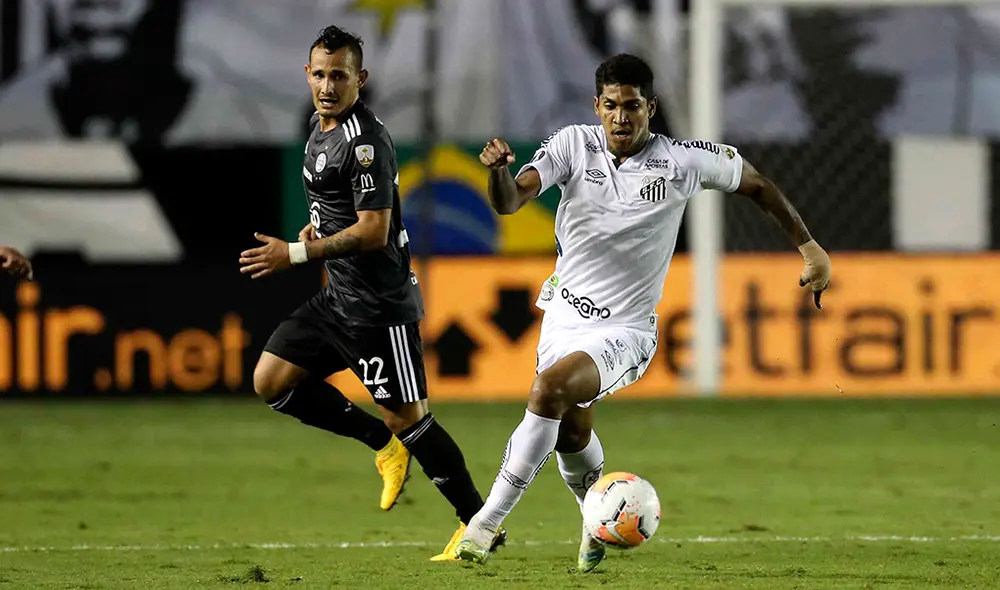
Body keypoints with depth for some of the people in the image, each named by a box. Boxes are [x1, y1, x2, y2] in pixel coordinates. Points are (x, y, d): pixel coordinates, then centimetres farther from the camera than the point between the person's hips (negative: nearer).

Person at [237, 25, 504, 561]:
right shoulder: (319, 128, 11)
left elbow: (373, 232, -24)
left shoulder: (364, 141, -19)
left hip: (378, 306, -10)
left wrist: (297, 254, -21)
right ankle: (383, 443, 14)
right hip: (338, 297, 10)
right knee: (270, 381, 6)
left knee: (407, 418, -6)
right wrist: (308, 233, 10)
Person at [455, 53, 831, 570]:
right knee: (571, 433, 15)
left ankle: (487, 522, -26)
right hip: (565, 310, 4)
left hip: (625, 329, -4)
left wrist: (810, 248, 6)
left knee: (553, 385, -30)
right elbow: (510, 202, -18)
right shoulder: (574, 144, -7)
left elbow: (755, 183, 6)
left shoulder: (684, 162, -11)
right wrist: (498, 170, -41)